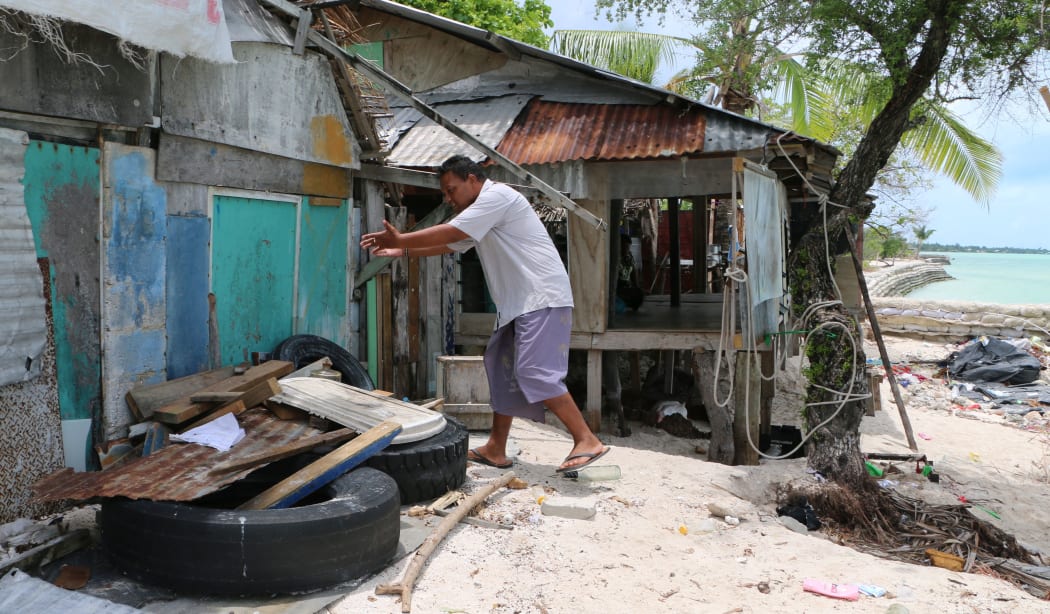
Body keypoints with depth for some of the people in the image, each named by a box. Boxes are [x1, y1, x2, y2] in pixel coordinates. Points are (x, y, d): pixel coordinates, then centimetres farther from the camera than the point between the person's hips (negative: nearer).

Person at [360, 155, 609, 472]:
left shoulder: (497, 196, -11)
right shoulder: (478, 213, 21)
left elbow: (450, 233, -15)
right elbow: (448, 245, 26)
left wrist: (400, 239, -7)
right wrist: (402, 250, 16)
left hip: (543, 300, -11)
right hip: (518, 304, 11)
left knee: (535, 372, -18)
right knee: (501, 368, 11)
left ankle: (587, 441, -13)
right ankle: (496, 449, 18)